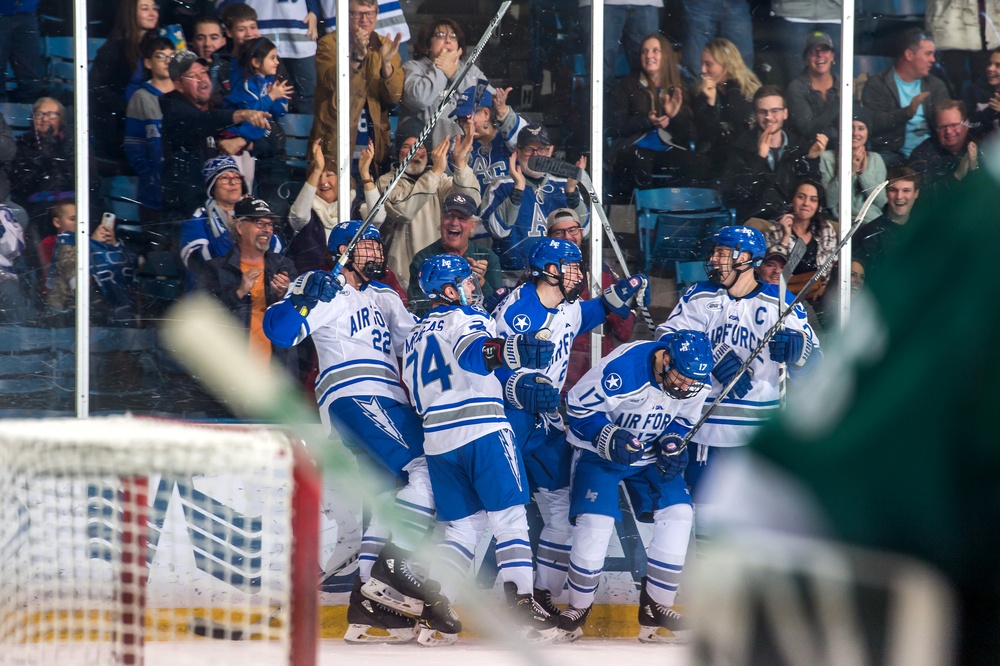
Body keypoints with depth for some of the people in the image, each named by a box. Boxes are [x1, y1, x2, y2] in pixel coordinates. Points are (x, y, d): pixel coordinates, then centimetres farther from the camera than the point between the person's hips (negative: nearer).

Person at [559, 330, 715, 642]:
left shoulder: (698, 379, -14)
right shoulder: (621, 368, -33)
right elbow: (578, 406, -21)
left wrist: (673, 444, -13)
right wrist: (609, 439, -33)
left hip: (650, 455, 5)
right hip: (600, 452, -5)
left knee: (678, 513, -11)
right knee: (596, 521, -19)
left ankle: (655, 608, -1)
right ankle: (578, 609, 1)